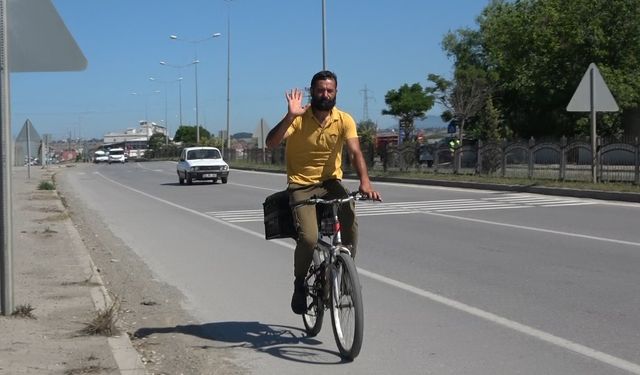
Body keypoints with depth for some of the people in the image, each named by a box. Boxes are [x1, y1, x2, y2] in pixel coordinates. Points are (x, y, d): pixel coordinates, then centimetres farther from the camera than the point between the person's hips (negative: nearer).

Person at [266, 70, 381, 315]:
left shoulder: (344, 120, -6)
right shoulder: (299, 118, -11)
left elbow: (355, 152, -17)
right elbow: (271, 143, -23)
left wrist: (365, 182, -34)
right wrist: (290, 117, -35)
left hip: (330, 182, 2)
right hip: (301, 185, -2)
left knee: (350, 219, -26)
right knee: (308, 238, -22)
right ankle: (300, 284, 6)